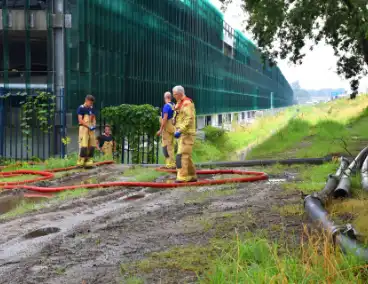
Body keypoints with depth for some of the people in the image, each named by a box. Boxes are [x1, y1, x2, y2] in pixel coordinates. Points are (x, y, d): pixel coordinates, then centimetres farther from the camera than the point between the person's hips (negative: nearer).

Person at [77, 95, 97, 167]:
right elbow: (80, 120, -12)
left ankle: (89, 161, 12)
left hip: (91, 129, 7)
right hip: (84, 128, -7)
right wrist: (89, 126, -17)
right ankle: (80, 161, -7)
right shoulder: (81, 108, -6)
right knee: (84, 146, -13)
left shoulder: (91, 108, 15)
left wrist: (94, 125, 2)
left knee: (92, 145, 4)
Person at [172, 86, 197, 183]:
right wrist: (177, 131, 13)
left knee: (182, 155, -16)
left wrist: (180, 131, -25)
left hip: (187, 134, -10)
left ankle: (182, 177, -20)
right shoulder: (180, 104, 20)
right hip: (182, 134, 10)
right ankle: (192, 176, 18)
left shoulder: (187, 103, -11)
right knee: (187, 156, 12)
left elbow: (189, 119, -21)